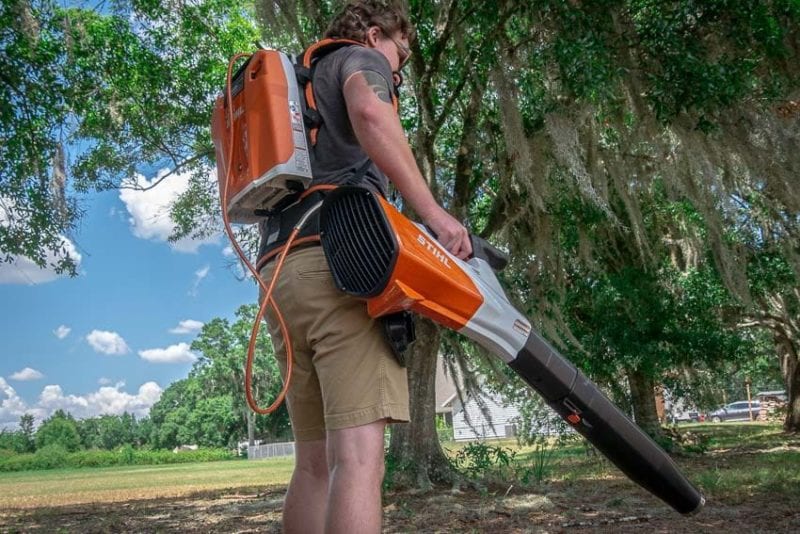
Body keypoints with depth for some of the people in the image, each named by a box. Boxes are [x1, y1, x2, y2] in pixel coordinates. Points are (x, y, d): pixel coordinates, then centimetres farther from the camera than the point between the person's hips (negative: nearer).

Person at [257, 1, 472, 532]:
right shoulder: (361, 58, 13)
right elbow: (370, 114, -14)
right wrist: (433, 212, -16)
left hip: (281, 272, 8)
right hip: (339, 258, -8)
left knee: (316, 462, 7)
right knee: (360, 454, -17)